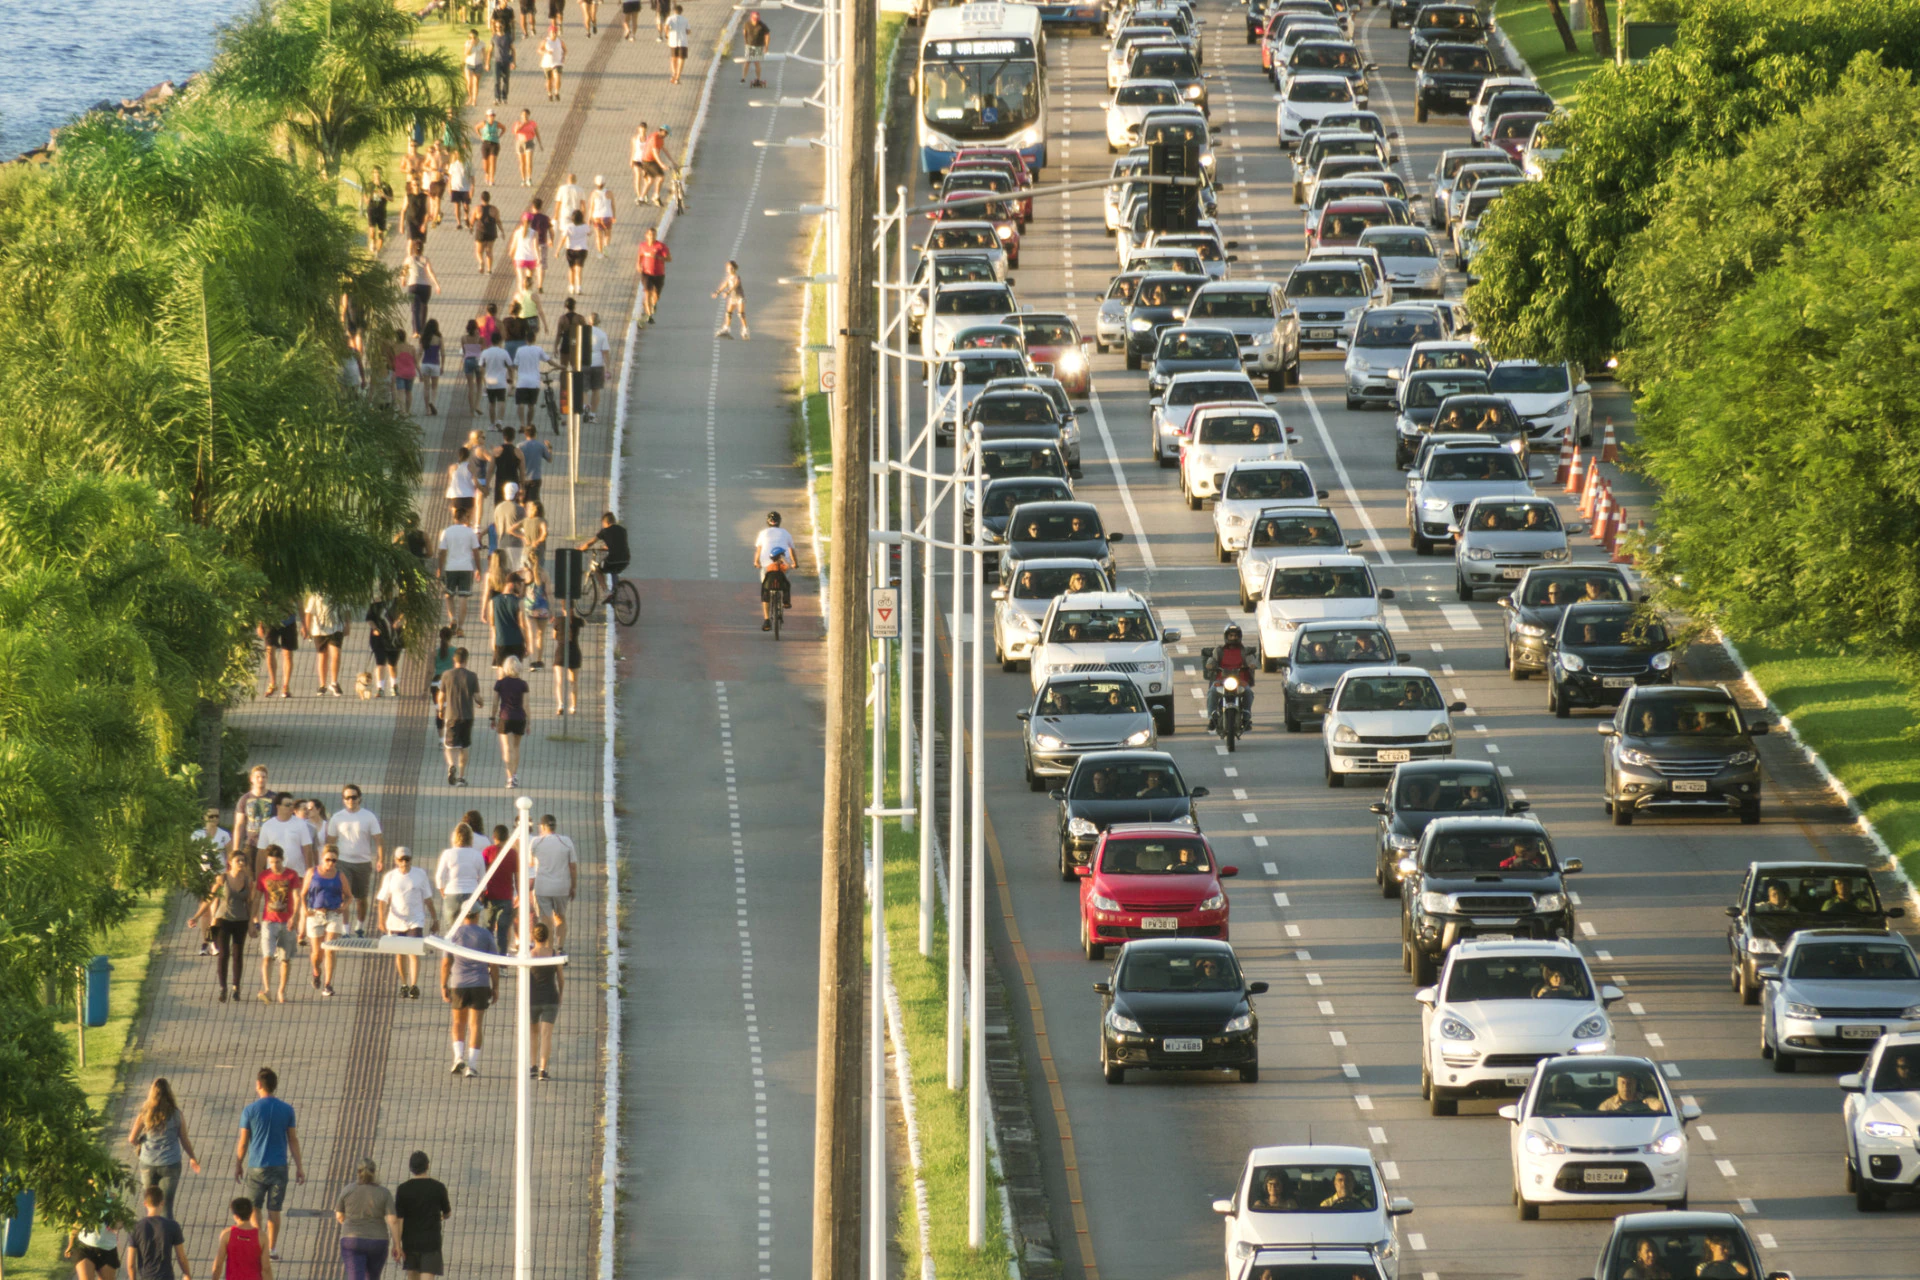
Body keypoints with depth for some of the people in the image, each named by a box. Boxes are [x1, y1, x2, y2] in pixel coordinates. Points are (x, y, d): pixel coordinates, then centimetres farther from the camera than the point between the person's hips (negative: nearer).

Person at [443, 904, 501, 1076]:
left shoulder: (453, 934, -1)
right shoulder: (486, 936, -2)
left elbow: (445, 963, -4)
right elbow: (494, 964, -2)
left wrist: (443, 986, 3)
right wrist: (496, 987, 5)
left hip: (458, 985, 1)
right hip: (480, 985, -1)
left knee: (459, 1023, 18)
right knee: (475, 1026, 1)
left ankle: (459, 1057, -1)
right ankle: (472, 1065, -6)